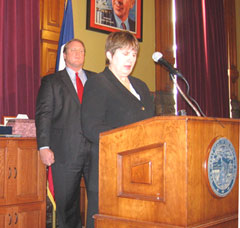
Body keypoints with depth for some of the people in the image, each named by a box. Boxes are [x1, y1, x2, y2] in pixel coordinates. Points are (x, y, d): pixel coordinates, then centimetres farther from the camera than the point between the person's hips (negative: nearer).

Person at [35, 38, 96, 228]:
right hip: (66, 152, -2)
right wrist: (44, 147, -9)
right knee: (67, 204, 4)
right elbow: (43, 114, 1)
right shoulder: (51, 81, 9)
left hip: (95, 149, 2)